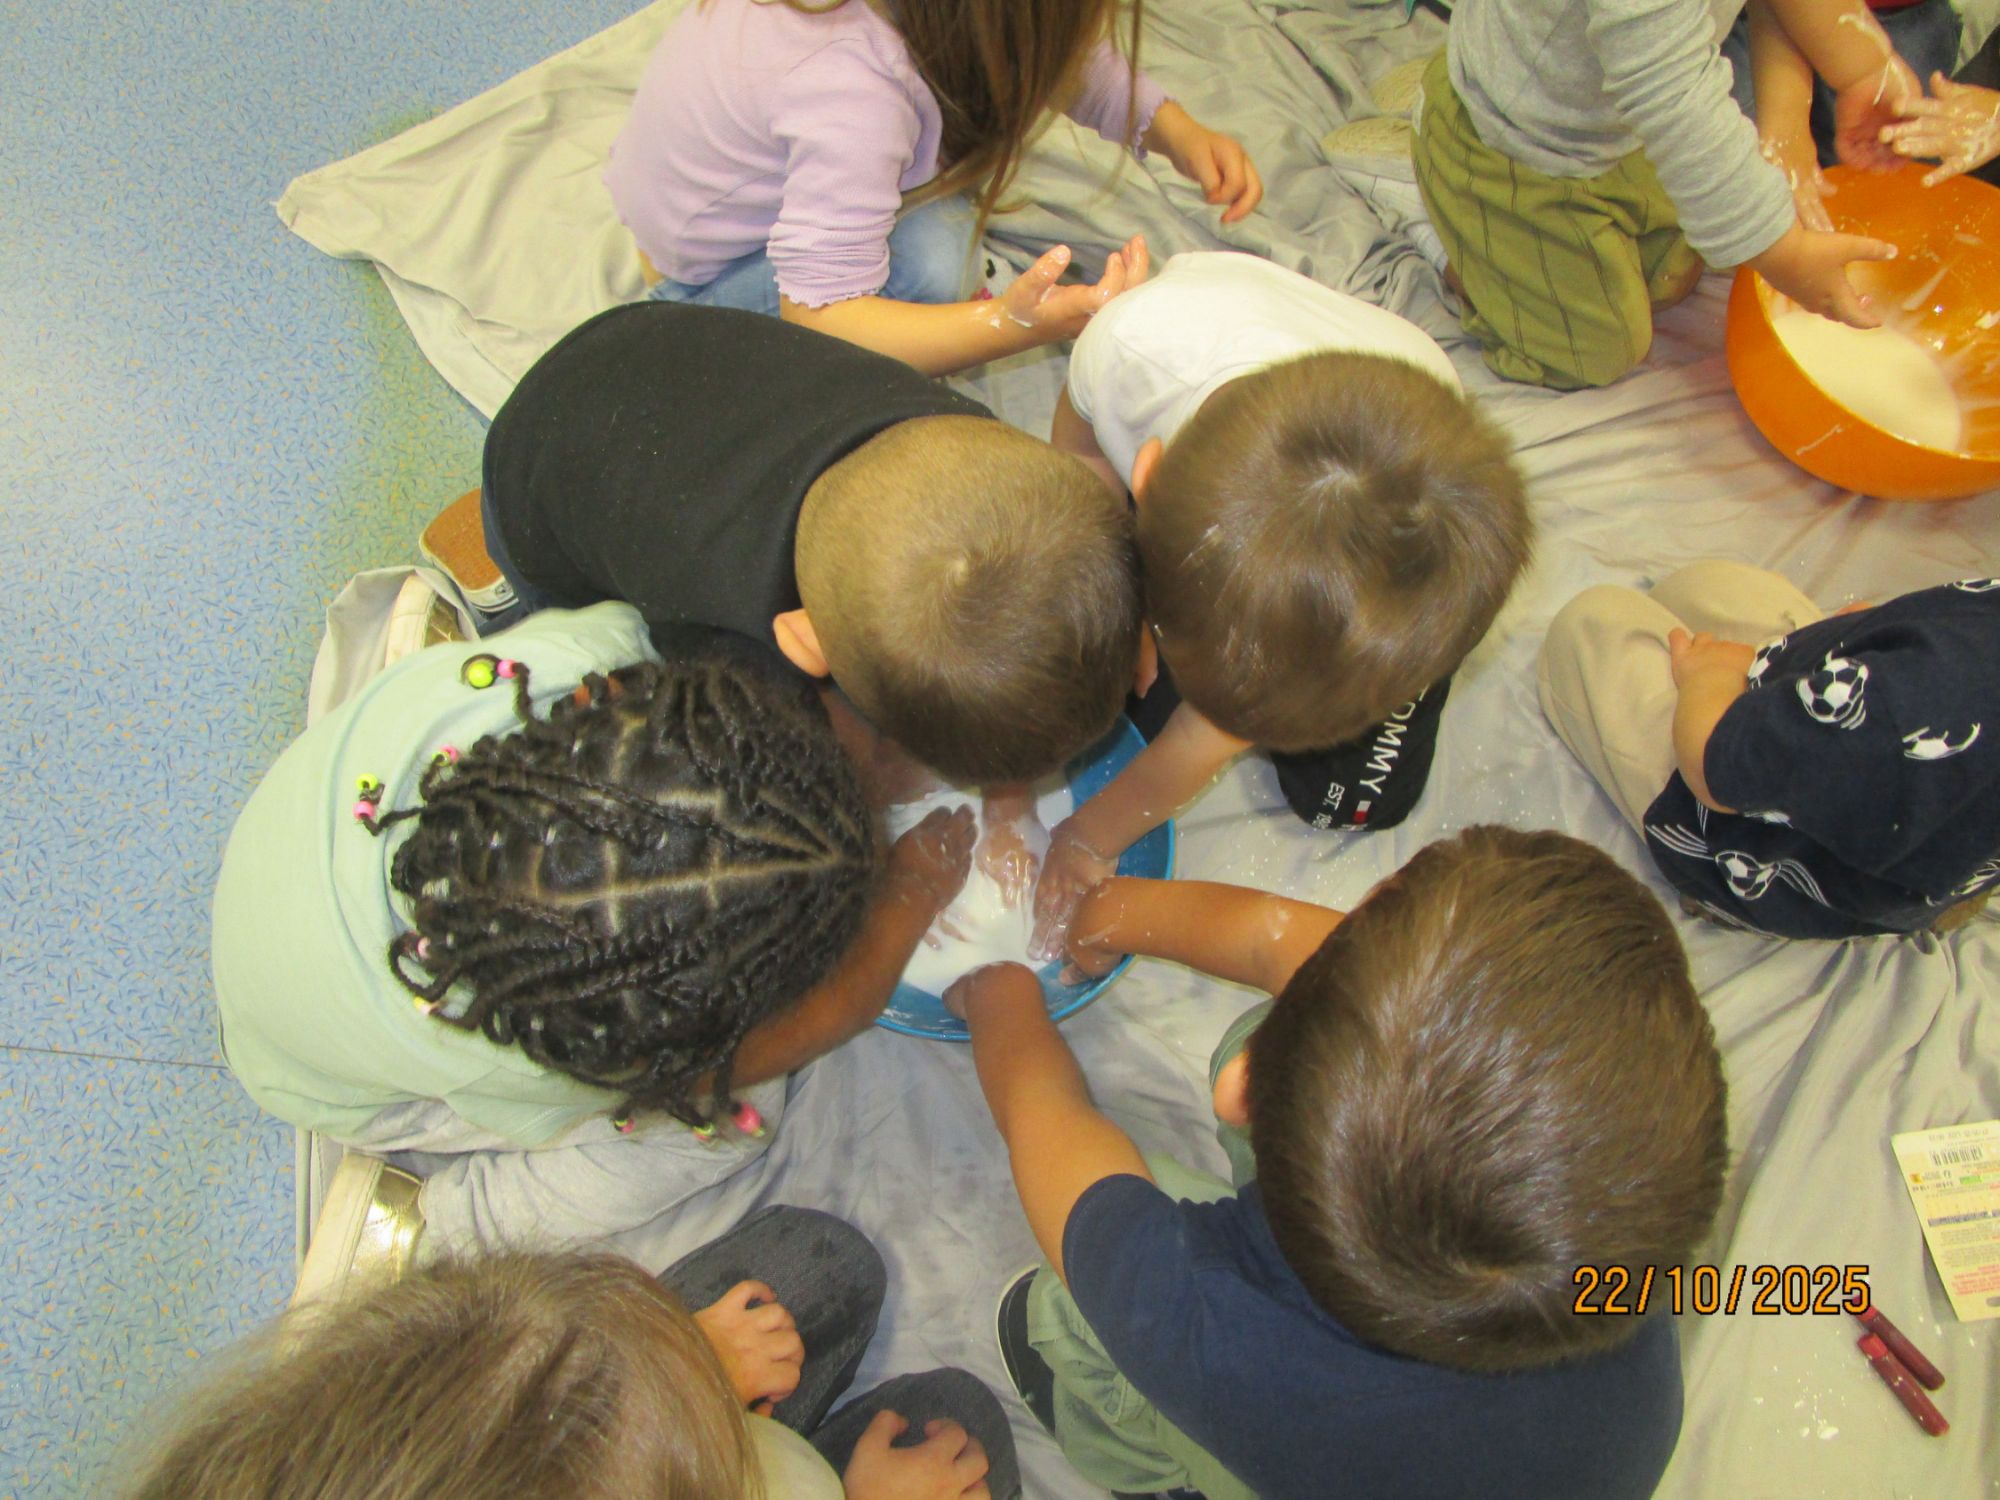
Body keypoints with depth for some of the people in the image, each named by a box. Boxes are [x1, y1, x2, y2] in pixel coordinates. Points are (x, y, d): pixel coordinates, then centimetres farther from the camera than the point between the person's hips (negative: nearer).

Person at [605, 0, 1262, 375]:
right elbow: (815, 314, -40)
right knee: (927, 260, -32)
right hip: (706, 265, -7)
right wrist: (1013, 324, -51)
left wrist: (1176, 130, -18)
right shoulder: (854, 94, -41)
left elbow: (1064, 54, -2)